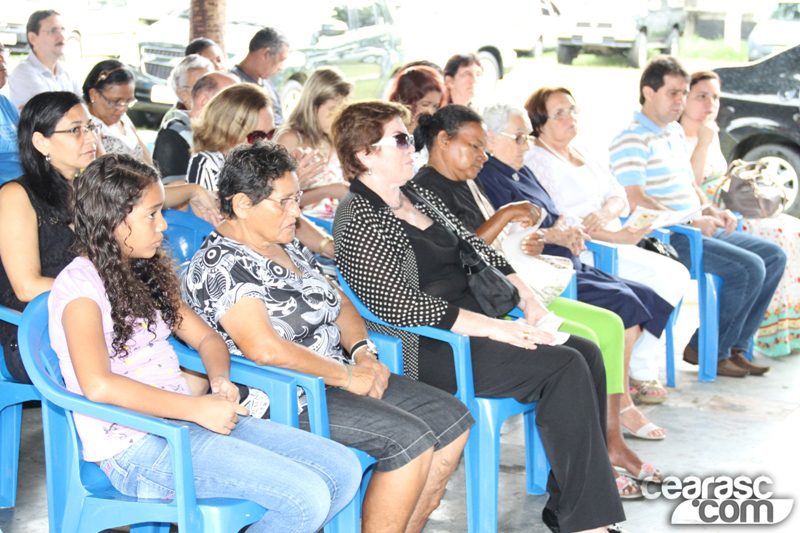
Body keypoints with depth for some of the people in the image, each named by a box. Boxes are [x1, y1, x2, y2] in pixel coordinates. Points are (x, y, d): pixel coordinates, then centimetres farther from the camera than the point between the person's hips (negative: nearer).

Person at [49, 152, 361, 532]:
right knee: (306, 498, -23)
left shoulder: (146, 275, 19)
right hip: (135, 447, -9)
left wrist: (220, 381, 0)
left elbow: (206, 337, 23)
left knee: (344, 470, -5)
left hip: (182, 422, 9)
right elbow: (98, 385, -25)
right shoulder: (79, 284, -10)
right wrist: (197, 408, -22)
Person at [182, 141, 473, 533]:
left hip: (336, 379, 10)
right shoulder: (219, 266, -16)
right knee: (410, 439, -24)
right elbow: (264, 348, -28)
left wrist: (362, 351, 0)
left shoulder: (288, 246, 14)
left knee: (453, 418, 1)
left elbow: (338, 302, 21)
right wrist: (346, 376, -20)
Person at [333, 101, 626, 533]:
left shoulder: (417, 195, 15)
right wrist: (494, 328, -22)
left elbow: (477, 250, 20)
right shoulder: (359, 217, -13)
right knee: (565, 367, -20)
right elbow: (401, 305, -22)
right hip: (426, 351, -9)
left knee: (586, 353, -6)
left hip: (473, 323, 9)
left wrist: (528, 300, 5)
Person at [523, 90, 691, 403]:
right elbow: (556, 225, -16)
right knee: (665, 275, -21)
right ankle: (638, 373, -10)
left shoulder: (582, 151, 20)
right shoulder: (538, 160, -7)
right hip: (581, 252, -8)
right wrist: (621, 236, -20)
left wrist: (606, 212, -14)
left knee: (677, 275, -10)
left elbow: (618, 195, 13)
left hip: (615, 242, 8)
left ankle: (640, 371, -6)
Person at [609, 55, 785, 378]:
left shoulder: (676, 132, 19)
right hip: (665, 238, -10)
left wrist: (712, 212, 5)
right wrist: (691, 221, -22)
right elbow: (636, 200, -21)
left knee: (774, 256, 4)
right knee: (749, 268, -22)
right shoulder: (632, 139, -11)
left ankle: (734, 347, 5)